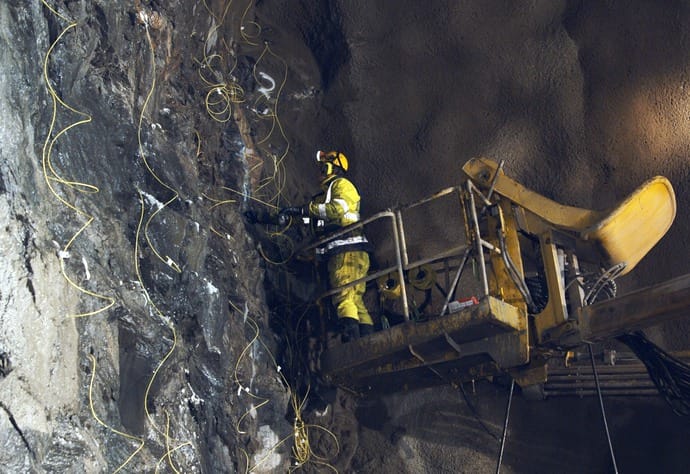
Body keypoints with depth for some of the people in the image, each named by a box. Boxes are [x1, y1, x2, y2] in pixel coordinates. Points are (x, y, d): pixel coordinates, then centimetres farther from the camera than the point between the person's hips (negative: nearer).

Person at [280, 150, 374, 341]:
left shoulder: (341, 184, 6)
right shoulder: (324, 195, 33)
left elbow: (339, 208, -15)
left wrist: (304, 210, -14)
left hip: (347, 249, -9)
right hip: (339, 253, 9)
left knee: (344, 298, -20)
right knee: (356, 302, 1)